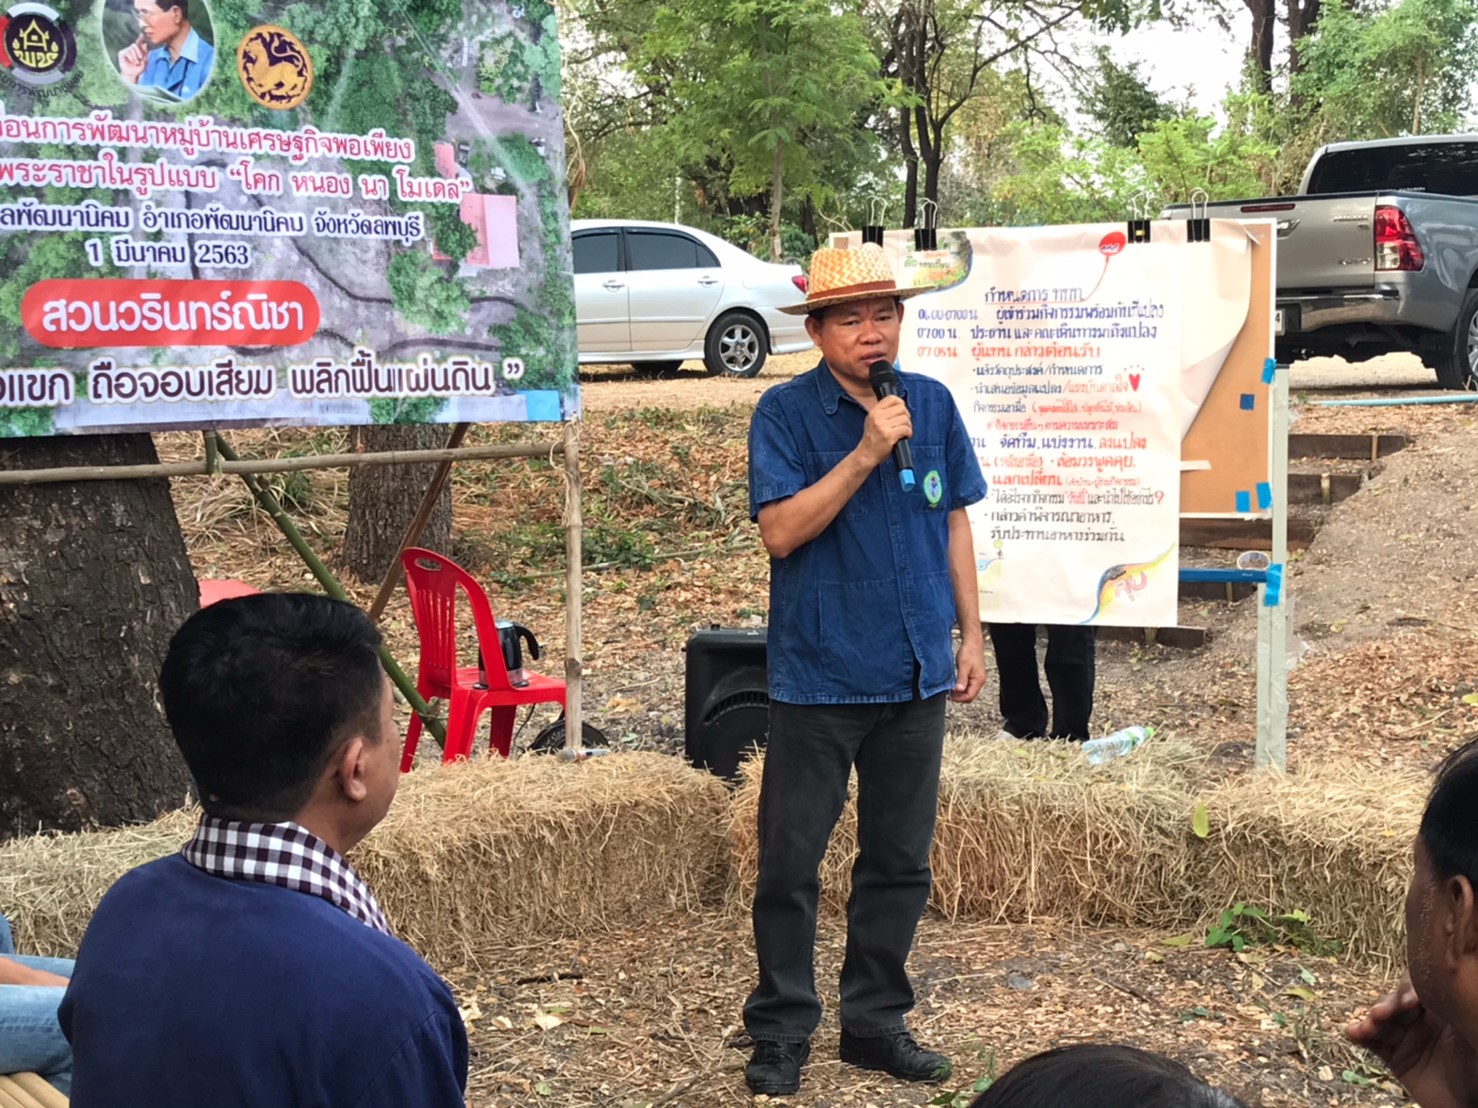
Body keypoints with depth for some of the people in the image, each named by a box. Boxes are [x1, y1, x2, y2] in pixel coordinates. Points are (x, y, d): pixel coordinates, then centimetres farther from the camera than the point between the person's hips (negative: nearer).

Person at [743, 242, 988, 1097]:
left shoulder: (932, 403, 5)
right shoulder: (787, 411, -7)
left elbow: (954, 522, 13)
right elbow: (781, 531, -17)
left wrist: (972, 633, 11)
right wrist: (866, 453, -23)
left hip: (916, 673, 4)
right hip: (819, 675, -4)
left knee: (901, 863, 12)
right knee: (791, 864, 2)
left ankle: (878, 1020, 25)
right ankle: (782, 1032, 15)